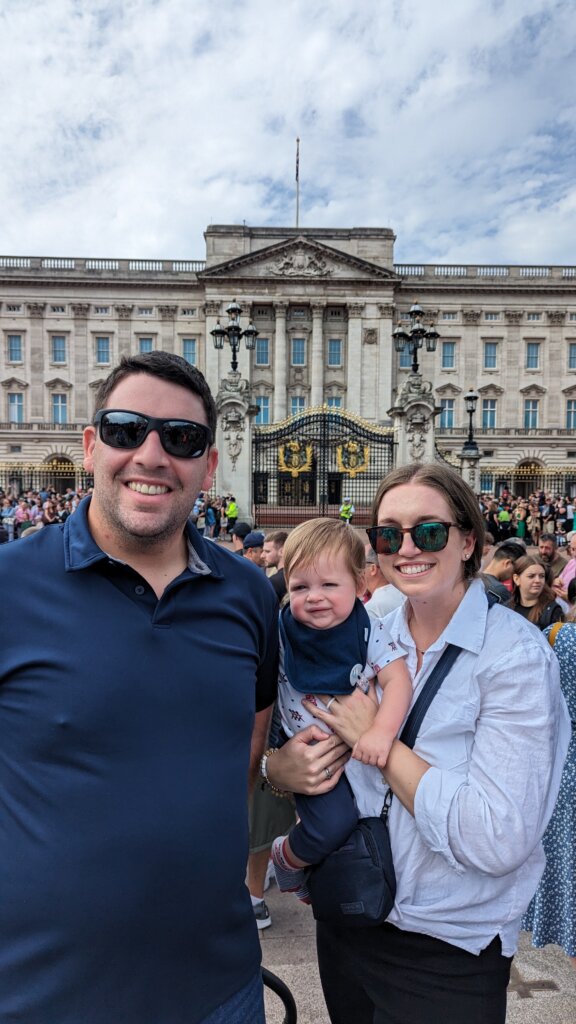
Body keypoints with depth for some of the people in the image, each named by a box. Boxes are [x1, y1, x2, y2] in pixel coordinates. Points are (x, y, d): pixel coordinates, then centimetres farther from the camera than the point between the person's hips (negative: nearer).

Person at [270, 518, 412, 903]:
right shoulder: (283, 635, -11)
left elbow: (398, 680, -17)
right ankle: (287, 855, 13)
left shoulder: (371, 632, -10)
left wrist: (382, 731, -32)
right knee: (332, 823, -21)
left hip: (361, 753, 2)